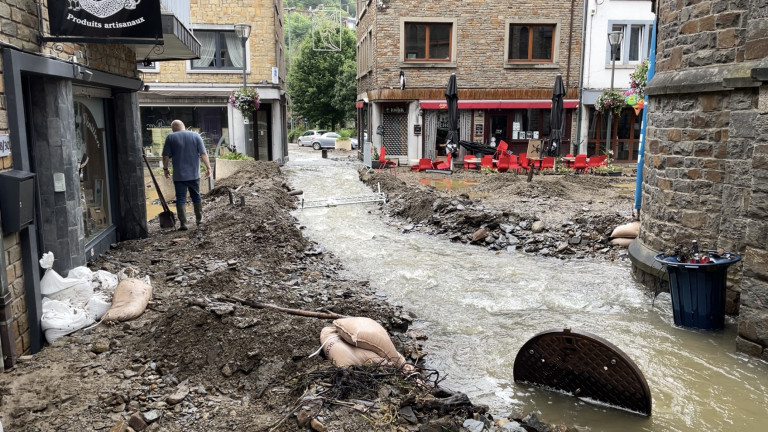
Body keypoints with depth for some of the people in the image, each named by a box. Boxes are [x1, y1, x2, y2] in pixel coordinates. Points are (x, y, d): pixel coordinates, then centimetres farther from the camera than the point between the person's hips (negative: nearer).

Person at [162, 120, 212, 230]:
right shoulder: (195, 136, 3)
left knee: (181, 199, 0)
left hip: (179, 175, -2)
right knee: (196, 196, 16)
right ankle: (199, 218, 26)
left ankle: (183, 223, -4)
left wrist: (165, 168, 9)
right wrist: (208, 167, 4)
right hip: (194, 174, 2)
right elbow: (203, 154, -1)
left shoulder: (170, 137, -2)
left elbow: (166, 156, -4)